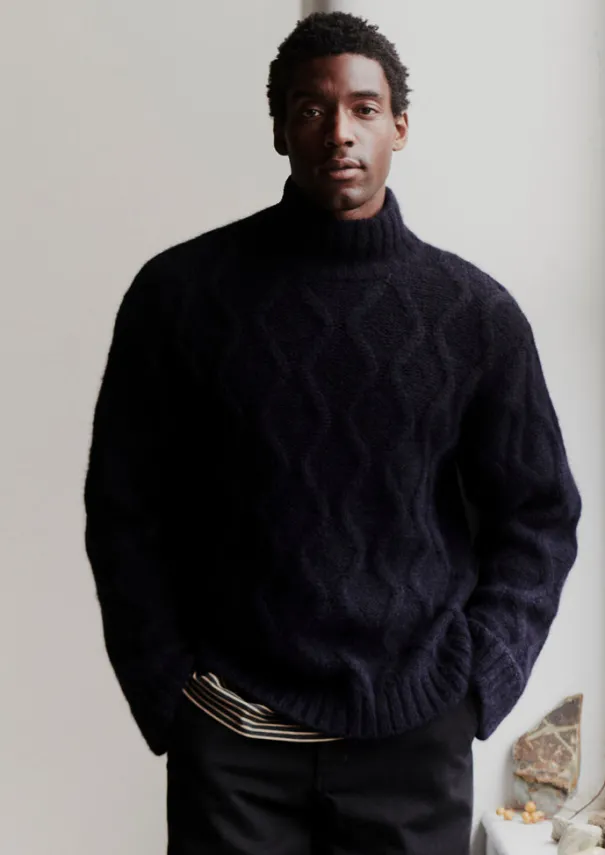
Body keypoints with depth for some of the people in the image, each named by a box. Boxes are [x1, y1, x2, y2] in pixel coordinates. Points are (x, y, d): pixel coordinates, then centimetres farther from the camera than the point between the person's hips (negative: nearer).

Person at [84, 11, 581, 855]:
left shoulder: (477, 312, -2)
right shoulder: (180, 292, -4)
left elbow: (538, 519, 4)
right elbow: (125, 508, 1)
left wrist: (467, 686, -4)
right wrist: (166, 691, -3)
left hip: (415, 736, 1)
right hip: (230, 734, 0)